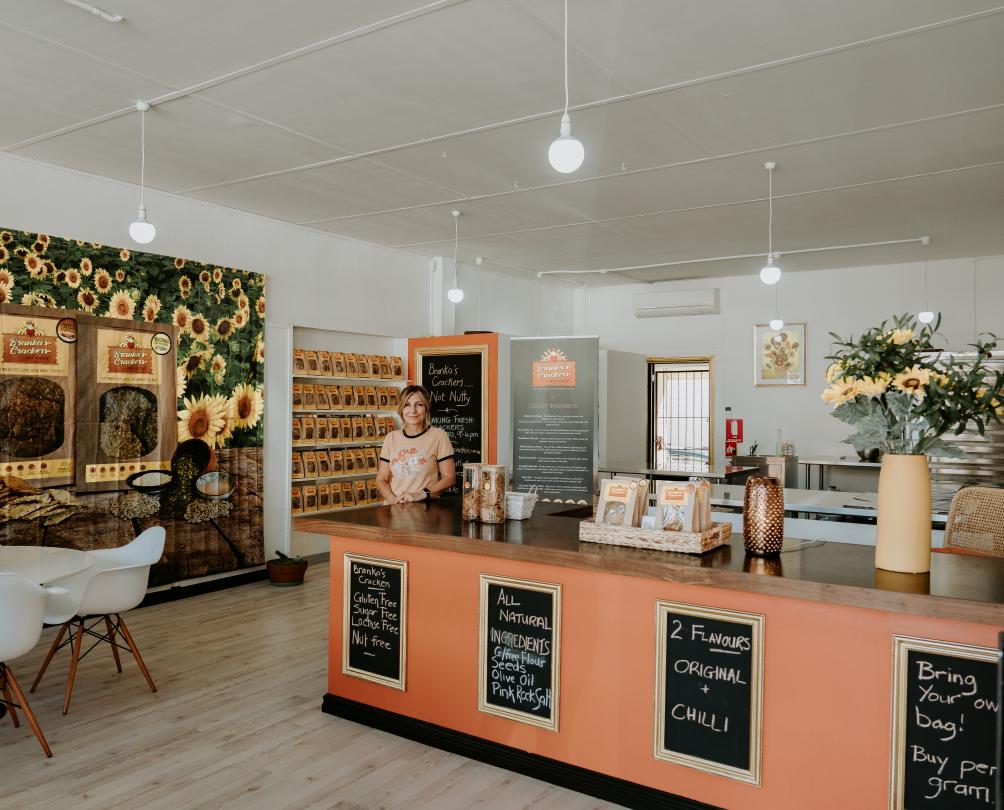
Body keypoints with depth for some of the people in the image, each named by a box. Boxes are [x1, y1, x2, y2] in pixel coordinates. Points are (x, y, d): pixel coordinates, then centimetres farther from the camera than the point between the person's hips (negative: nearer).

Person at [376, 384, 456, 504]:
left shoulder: (438, 435, 2)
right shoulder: (391, 437, 11)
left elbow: (449, 478, 1)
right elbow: (381, 479, 12)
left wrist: (422, 494, -11)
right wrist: (393, 499, -7)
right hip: (394, 509, 3)